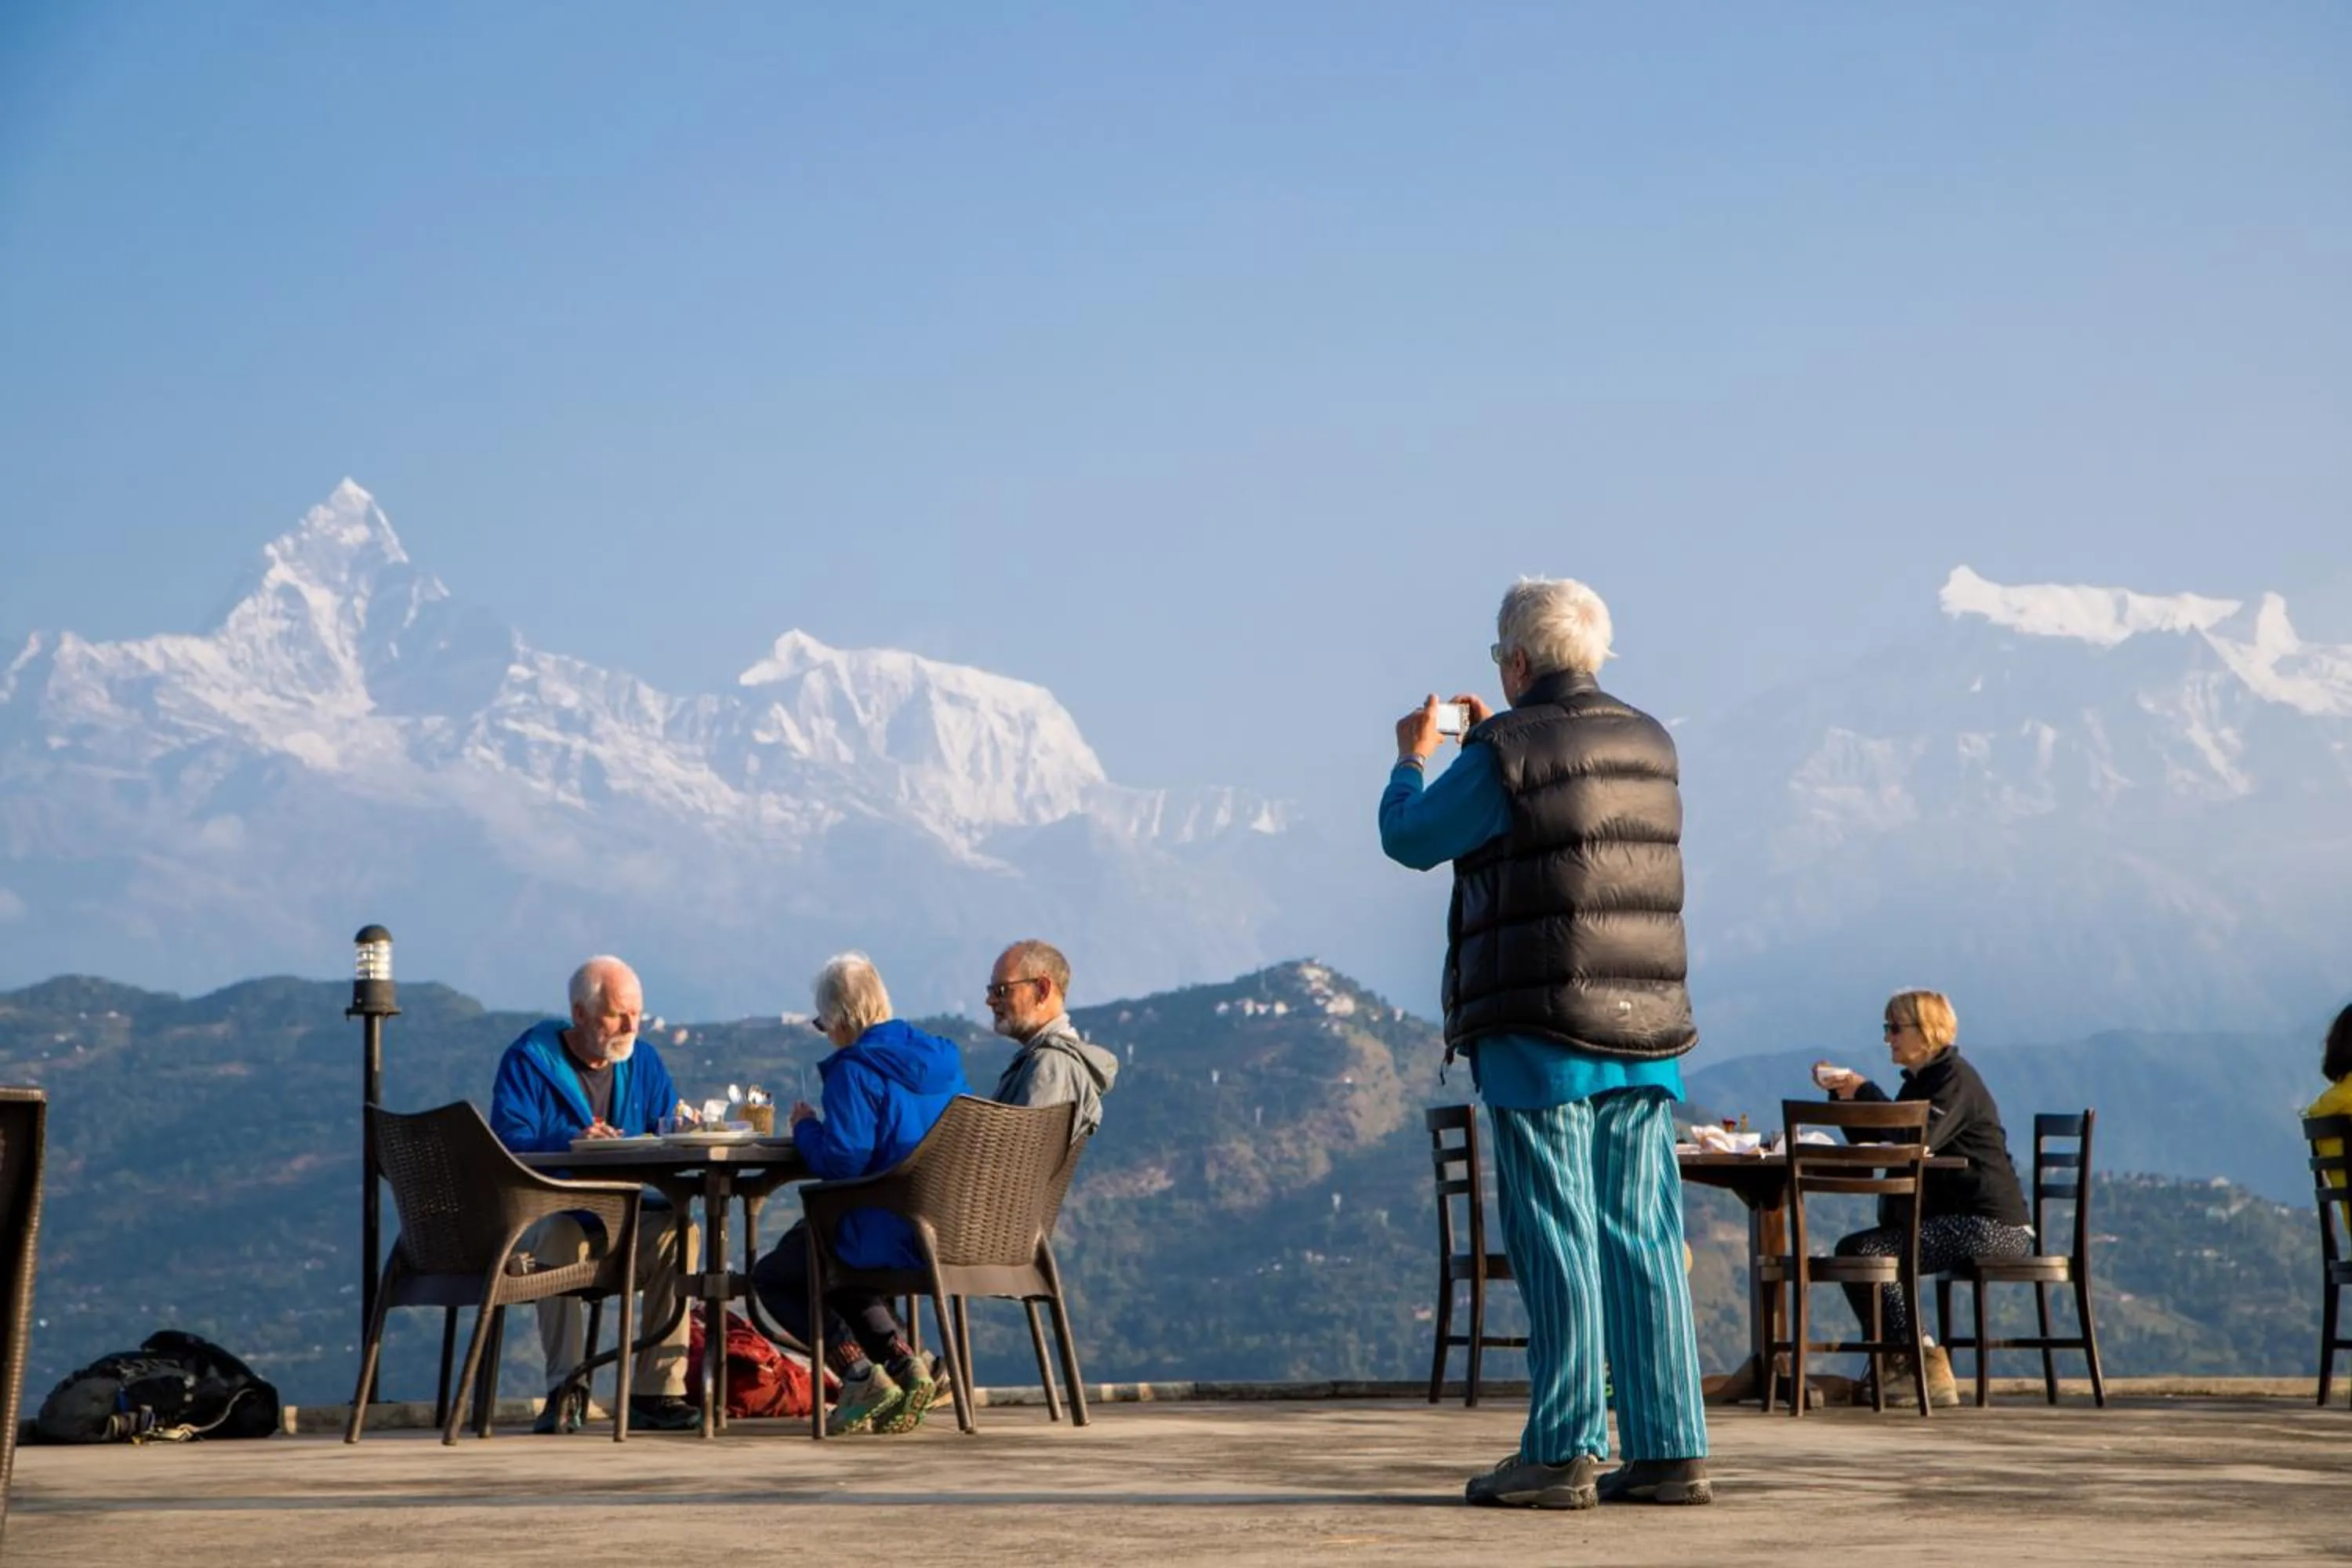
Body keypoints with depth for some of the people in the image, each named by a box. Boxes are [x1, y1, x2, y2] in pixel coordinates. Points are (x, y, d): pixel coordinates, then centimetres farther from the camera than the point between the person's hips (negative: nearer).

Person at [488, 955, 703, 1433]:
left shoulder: (643, 1061, 13)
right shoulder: (528, 1060, -3)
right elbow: (508, 1143, -16)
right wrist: (572, 1140, -32)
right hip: (544, 1215, -4)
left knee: (680, 1228, -25)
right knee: (560, 1235, -38)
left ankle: (657, 1391, -24)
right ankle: (563, 1391, -32)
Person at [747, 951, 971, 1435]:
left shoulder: (855, 1070, -15)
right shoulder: (943, 1059, 10)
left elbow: (841, 1160, -22)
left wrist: (806, 1127, -2)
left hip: (892, 1239, -8)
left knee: (772, 1275, 12)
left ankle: (864, 1379, -4)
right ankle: (907, 1365, 11)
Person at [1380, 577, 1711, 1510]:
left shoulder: (1506, 752, -10)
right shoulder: (1650, 744, 11)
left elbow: (1410, 838, 3)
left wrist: (1412, 759, 22)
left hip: (1540, 1031, -6)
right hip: (1648, 1027, 6)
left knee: (1556, 1243, -3)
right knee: (1646, 1241, 7)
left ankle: (1564, 1452, -2)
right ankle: (1670, 1450, 8)